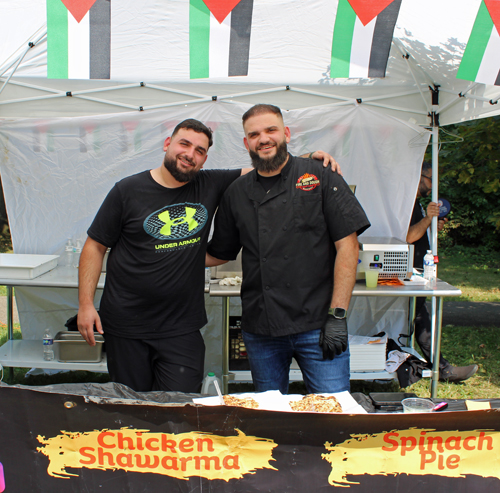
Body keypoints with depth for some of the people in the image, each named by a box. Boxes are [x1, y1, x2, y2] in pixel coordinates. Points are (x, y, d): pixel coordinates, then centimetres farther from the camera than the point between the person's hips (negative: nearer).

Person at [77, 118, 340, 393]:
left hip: (182, 329, 1)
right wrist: (86, 304, -5)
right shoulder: (128, 190, -3)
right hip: (125, 328, -1)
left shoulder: (211, 186, 2)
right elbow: (95, 247, 1)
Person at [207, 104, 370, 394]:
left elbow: (347, 245, -6)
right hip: (260, 327, 3)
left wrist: (338, 315, -11)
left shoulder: (320, 177, -1)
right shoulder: (237, 193, 10)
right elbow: (218, 254, 18)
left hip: (317, 324, -3)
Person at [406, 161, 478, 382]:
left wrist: (434, 227, 13)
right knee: (421, 318, -5)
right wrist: (427, 219, -33)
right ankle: (442, 368, -1)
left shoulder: (416, 204, 18)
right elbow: (407, 236, -24)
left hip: (417, 271, 11)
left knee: (417, 318, 14)